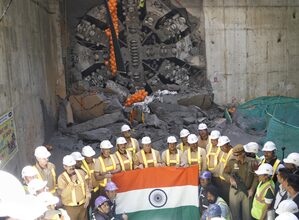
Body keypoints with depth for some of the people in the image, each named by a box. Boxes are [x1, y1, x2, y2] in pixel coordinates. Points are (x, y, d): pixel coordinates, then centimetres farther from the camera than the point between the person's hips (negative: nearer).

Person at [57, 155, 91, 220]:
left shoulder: (81, 173, -3)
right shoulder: (61, 178, -15)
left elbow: (86, 186, 8)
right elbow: (63, 194, -23)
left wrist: (87, 198, -1)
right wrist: (72, 182, -29)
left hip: (83, 204, 4)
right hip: (70, 207, -4)